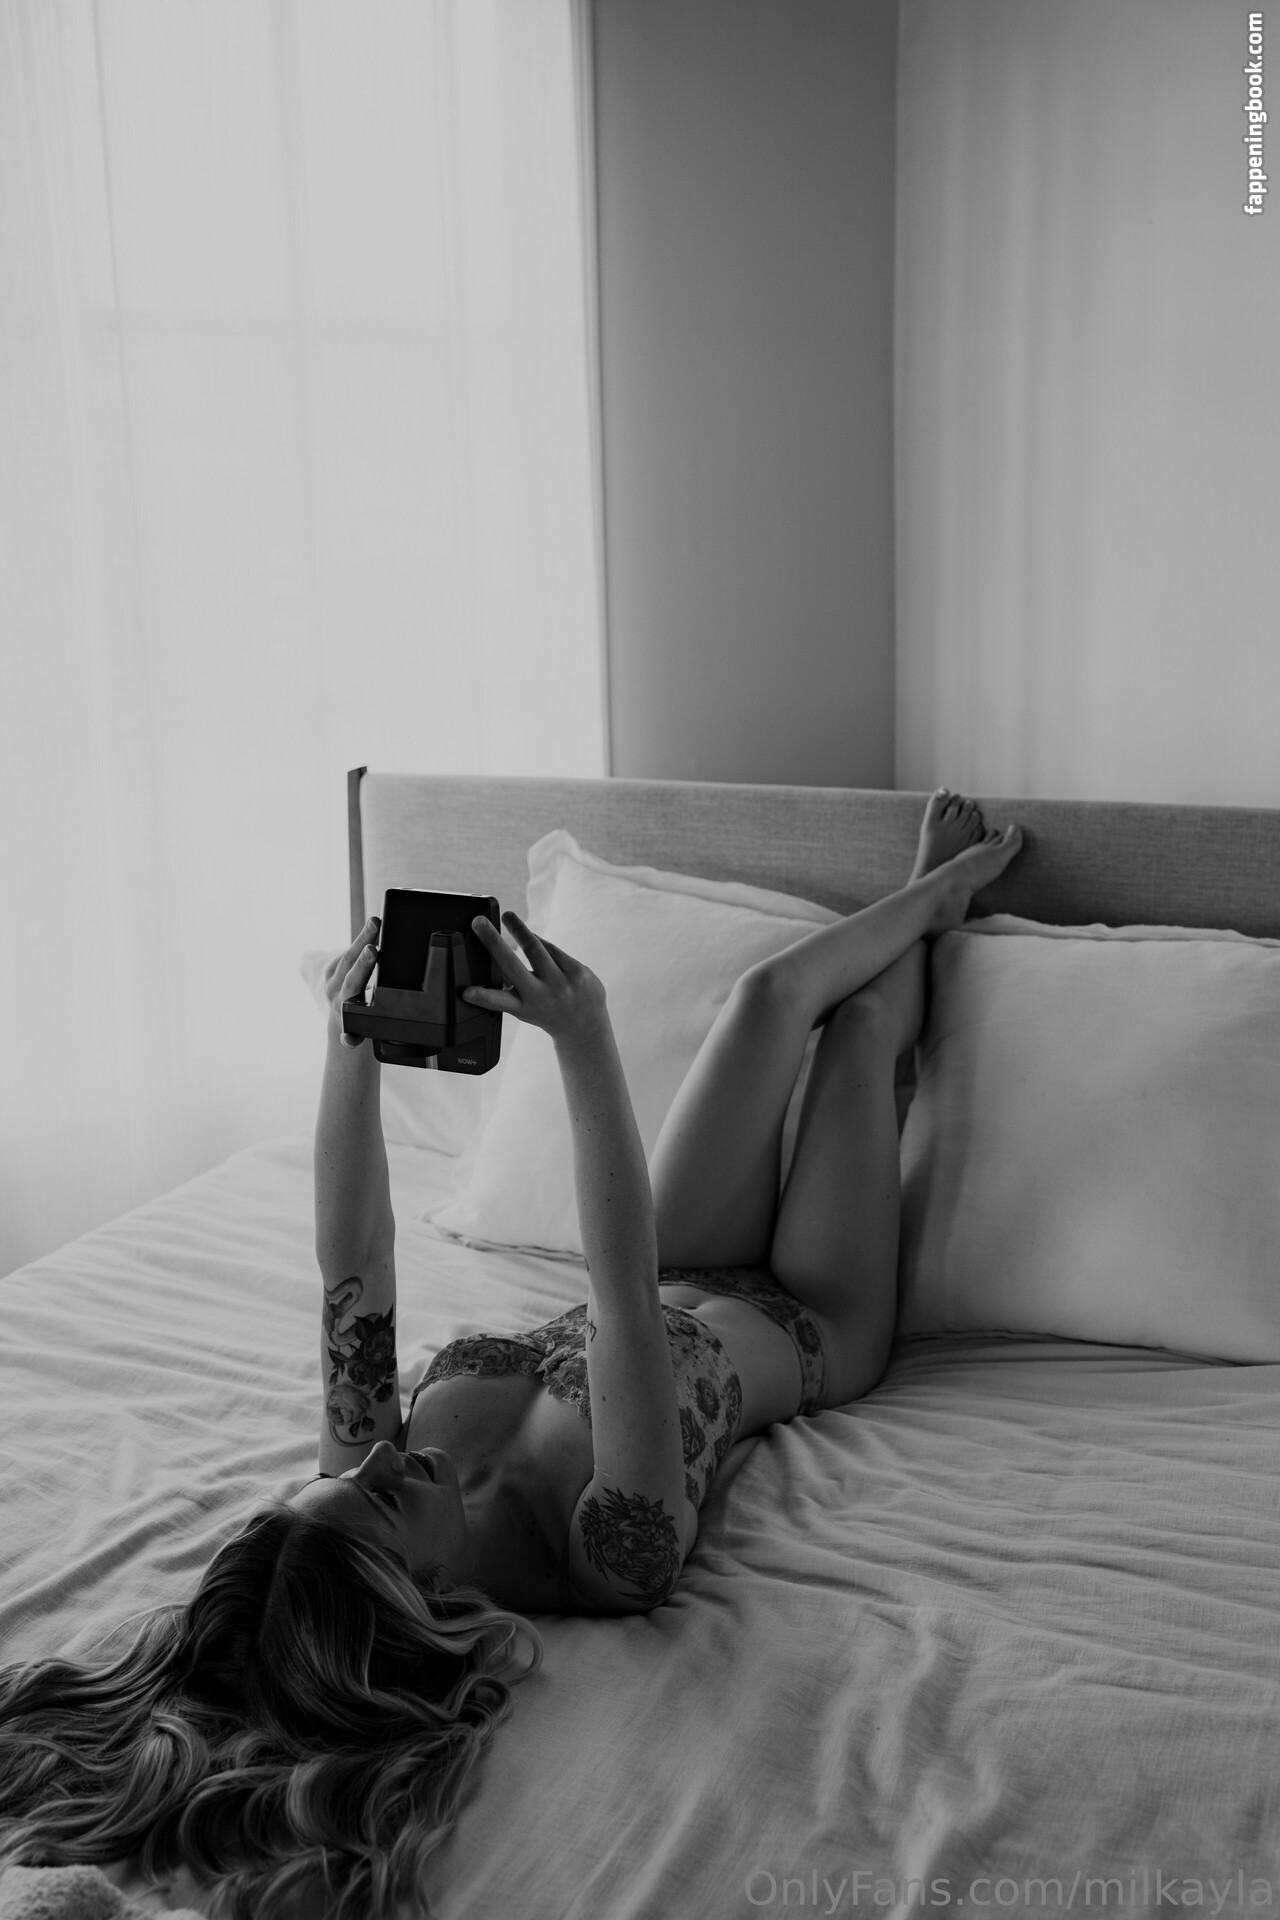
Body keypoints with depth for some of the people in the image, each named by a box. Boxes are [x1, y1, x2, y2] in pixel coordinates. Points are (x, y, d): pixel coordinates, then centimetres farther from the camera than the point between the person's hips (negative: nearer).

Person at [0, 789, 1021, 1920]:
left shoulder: (362, 1487, -31)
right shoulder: (612, 1555, -46)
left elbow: (352, 1268, -29)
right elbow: (619, 1281, -54)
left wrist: (351, 1037, -39)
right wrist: (585, 1040, -59)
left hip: (687, 1292, 5)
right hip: (806, 1328, -4)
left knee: (776, 993, 4)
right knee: (863, 1016, 2)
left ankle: (931, 897, 39)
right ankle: (933, 903, 41)